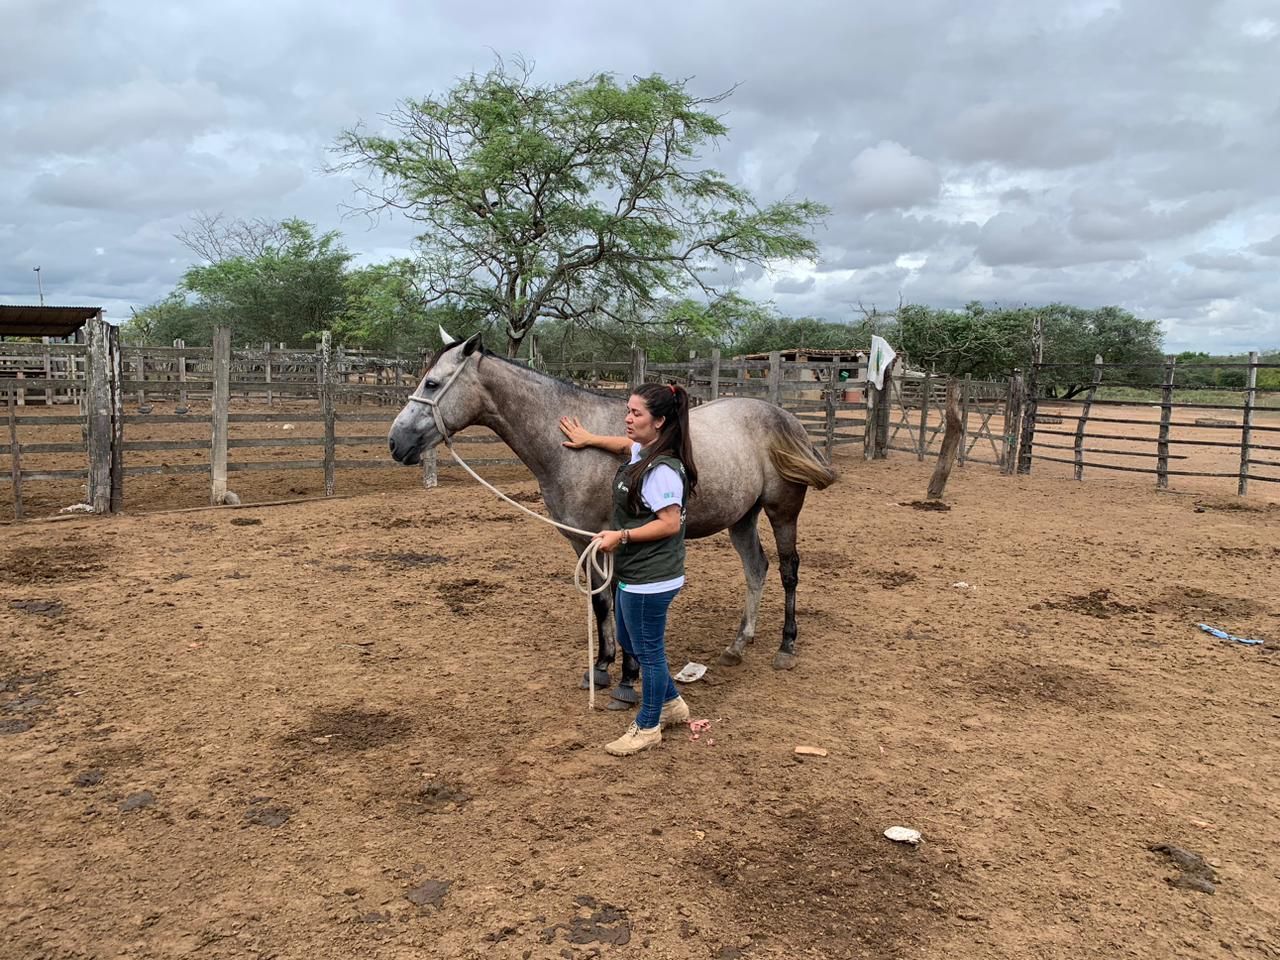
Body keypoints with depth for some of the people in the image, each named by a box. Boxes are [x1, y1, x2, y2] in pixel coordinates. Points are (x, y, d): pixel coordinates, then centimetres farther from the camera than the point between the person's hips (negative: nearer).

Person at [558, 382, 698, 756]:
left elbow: (670, 523, -26)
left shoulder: (662, 469, -24)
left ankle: (648, 728, 25)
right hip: (634, 573, 11)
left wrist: (621, 536, -25)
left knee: (648, 650, 6)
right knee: (629, 641, 24)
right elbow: (627, 444, 30)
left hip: (650, 579, -11)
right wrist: (589, 439, 29)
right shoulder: (642, 453, 5)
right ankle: (672, 704, 40)